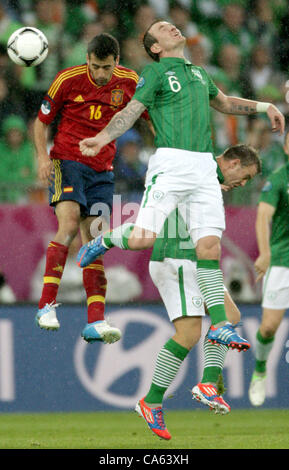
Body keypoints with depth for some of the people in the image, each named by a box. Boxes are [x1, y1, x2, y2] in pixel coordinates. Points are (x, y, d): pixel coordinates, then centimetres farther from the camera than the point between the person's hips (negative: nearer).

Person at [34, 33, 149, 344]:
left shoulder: (128, 82, 0)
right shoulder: (67, 80, -8)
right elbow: (41, 121, 2)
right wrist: (43, 157, -12)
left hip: (102, 170, 3)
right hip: (66, 163, -3)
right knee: (69, 224, -24)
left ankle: (95, 323, -5)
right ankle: (46, 305, -22)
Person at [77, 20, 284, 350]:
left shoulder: (198, 72, 25)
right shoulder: (155, 72, 5)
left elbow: (224, 103, 42)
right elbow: (131, 111, -4)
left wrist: (264, 107, 35)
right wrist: (102, 138, -20)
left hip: (204, 168, 5)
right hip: (170, 165, -5)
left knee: (209, 246, -4)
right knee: (143, 237, -18)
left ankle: (219, 324, -2)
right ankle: (104, 241, 16)